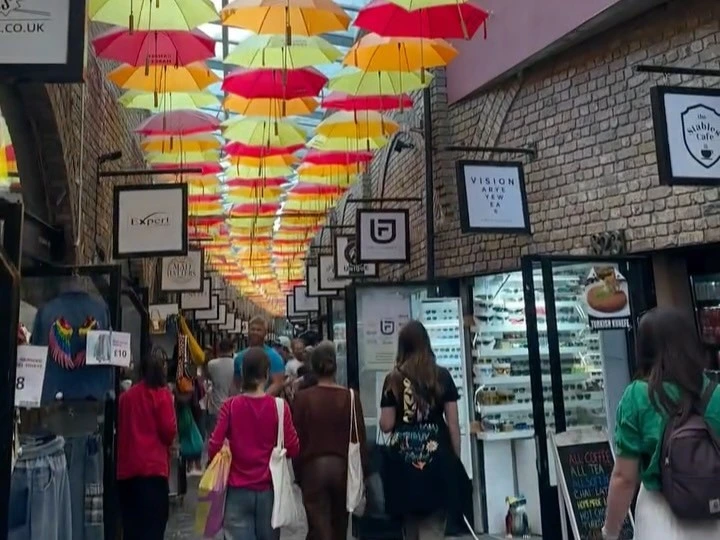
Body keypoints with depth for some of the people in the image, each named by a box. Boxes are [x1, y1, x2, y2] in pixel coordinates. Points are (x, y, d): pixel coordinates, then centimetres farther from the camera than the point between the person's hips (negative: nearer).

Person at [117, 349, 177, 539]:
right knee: (153, 525, -1)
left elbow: (119, 428, 13)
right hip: (153, 466, -5)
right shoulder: (162, 394, -5)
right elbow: (168, 430, -8)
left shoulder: (126, 396, 9)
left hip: (126, 467, 5)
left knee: (131, 524, 14)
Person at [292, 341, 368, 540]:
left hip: (312, 466, -2)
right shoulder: (350, 397, -6)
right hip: (343, 465, 3)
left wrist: (298, 473, 7)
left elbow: (297, 439, -4)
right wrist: (361, 470, 8)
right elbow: (359, 437, -3)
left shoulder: (302, 398, -8)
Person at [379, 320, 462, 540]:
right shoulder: (442, 376, 1)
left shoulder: (393, 379, 1)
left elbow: (386, 425, 1)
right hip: (436, 459, -1)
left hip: (404, 461, 1)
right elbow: (453, 423, 0)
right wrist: (456, 459, 9)